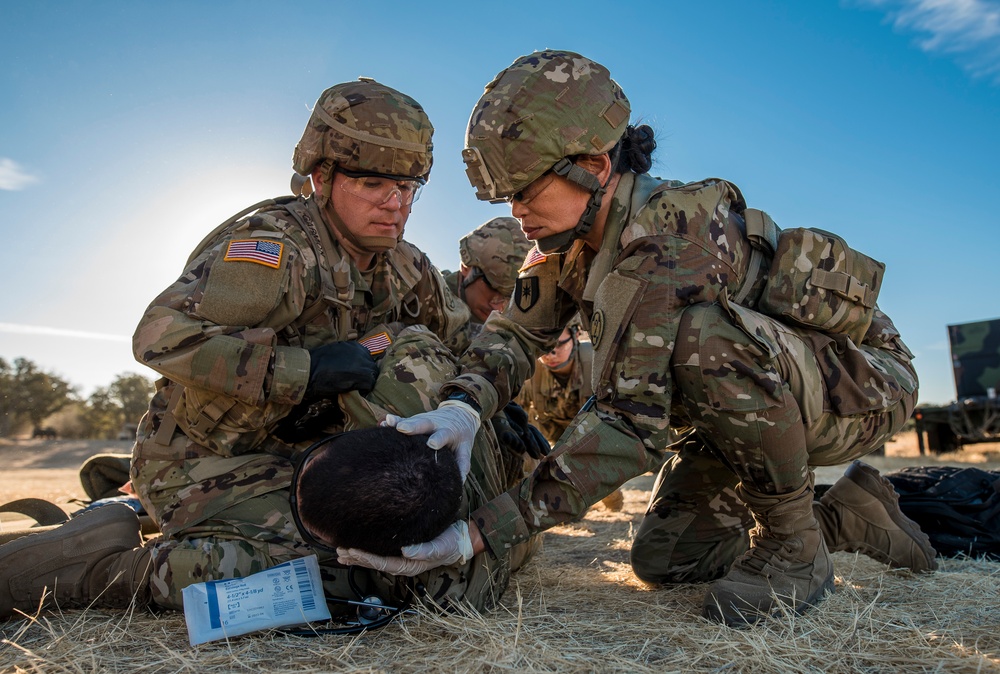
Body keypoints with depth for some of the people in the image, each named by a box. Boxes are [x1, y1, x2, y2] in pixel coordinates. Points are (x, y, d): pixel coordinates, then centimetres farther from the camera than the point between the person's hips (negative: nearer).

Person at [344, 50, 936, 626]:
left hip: (864, 381, -7)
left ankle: (796, 548, -15)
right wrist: (463, 404, -32)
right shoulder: (573, 237, -5)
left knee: (704, 337, -39)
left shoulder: (672, 235, -33)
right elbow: (517, 330, -9)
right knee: (662, 558, 3)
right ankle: (852, 517, 17)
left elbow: (633, 420, -38)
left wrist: (478, 532, -40)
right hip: (759, 402, 8)